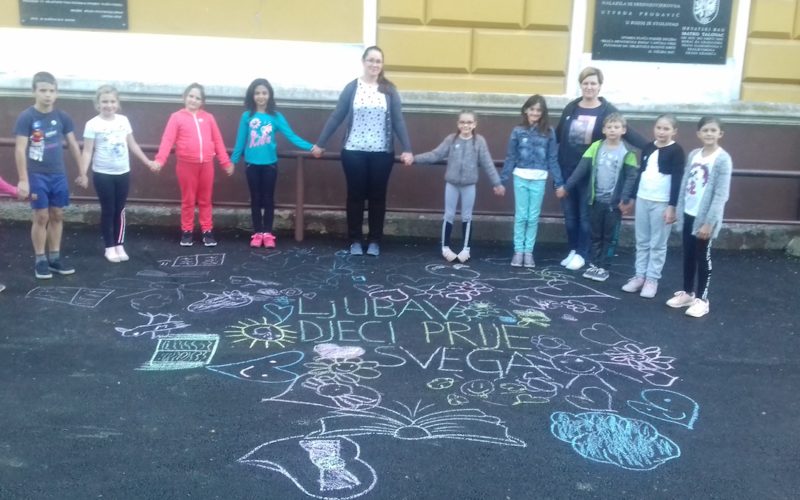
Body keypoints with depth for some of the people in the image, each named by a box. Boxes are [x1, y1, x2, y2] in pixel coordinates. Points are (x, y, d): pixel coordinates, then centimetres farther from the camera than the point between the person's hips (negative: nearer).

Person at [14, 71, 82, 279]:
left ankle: (54, 258, 21)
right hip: (37, 176, -4)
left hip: (58, 175, 4)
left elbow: (73, 145, 9)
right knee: (41, 217, 0)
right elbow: (20, 149, -12)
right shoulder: (26, 117, -10)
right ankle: (40, 260, 11)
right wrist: (23, 180, -16)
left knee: (57, 216, 10)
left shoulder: (62, 117, 1)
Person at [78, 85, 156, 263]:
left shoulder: (123, 121, 3)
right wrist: (83, 174, -17)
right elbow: (87, 151, -10)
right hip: (103, 174, -3)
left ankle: (119, 245, 18)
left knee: (119, 210, 9)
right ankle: (110, 247, 13)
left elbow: (132, 145, 13)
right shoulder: (93, 125, -8)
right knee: (108, 210, 3)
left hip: (123, 173, 4)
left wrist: (147, 162, 13)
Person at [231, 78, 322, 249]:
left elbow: (291, 135, -7)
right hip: (252, 164, 0)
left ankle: (267, 233, 15)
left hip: (270, 164, 0)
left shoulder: (276, 117, -2)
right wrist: (233, 160, 4)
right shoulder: (247, 116, -1)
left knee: (268, 198, 6)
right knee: (255, 199, 8)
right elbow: (240, 141, 4)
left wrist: (310, 147, -17)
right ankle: (257, 233, 15)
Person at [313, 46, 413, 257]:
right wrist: (320, 144, 4)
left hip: (382, 153, 0)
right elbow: (336, 117, 4)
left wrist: (407, 149, -7)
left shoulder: (389, 90, 2)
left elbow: (398, 121, 1)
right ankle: (355, 240, 16)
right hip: (354, 151, 0)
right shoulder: (352, 88, 2)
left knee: (377, 197, 7)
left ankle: (374, 241, 18)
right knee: (356, 196, 6)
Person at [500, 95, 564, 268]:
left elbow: (553, 158, 2)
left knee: (533, 217, 8)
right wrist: (502, 180, -1)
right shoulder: (518, 131, 0)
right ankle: (518, 250, 15)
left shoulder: (549, 132, 0)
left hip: (539, 180, 0)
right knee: (520, 216, 7)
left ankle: (529, 251, 17)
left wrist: (559, 182, -1)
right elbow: (510, 157, 2)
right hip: (521, 178, 0)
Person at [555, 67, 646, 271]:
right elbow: (557, 135, 12)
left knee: (586, 214, 4)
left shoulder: (607, 110, -5)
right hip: (567, 169, 3)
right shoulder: (571, 108, 5)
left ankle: (581, 254, 16)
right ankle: (573, 250, 24)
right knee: (570, 213, 10)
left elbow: (627, 132, -9)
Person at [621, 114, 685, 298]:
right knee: (642, 241, 11)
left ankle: (652, 279, 10)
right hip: (642, 200, 6)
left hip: (662, 203, -5)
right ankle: (639, 276, 19)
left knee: (658, 244, 2)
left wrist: (672, 206, -15)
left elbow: (677, 180, -11)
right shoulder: (648, 148, 10)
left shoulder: (676, 151, -7)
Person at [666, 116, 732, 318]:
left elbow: (721, 194, -16)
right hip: (689, 214, 6)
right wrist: (679, 210, 6)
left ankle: (702, 299, 15)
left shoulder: (722, 159, -13)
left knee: (703, 257, 4)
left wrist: (709, 222, -18)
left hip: (705, 217, -6)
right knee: (688, 255, 15)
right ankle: (687, 292, 29)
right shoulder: (693, 155, 5)